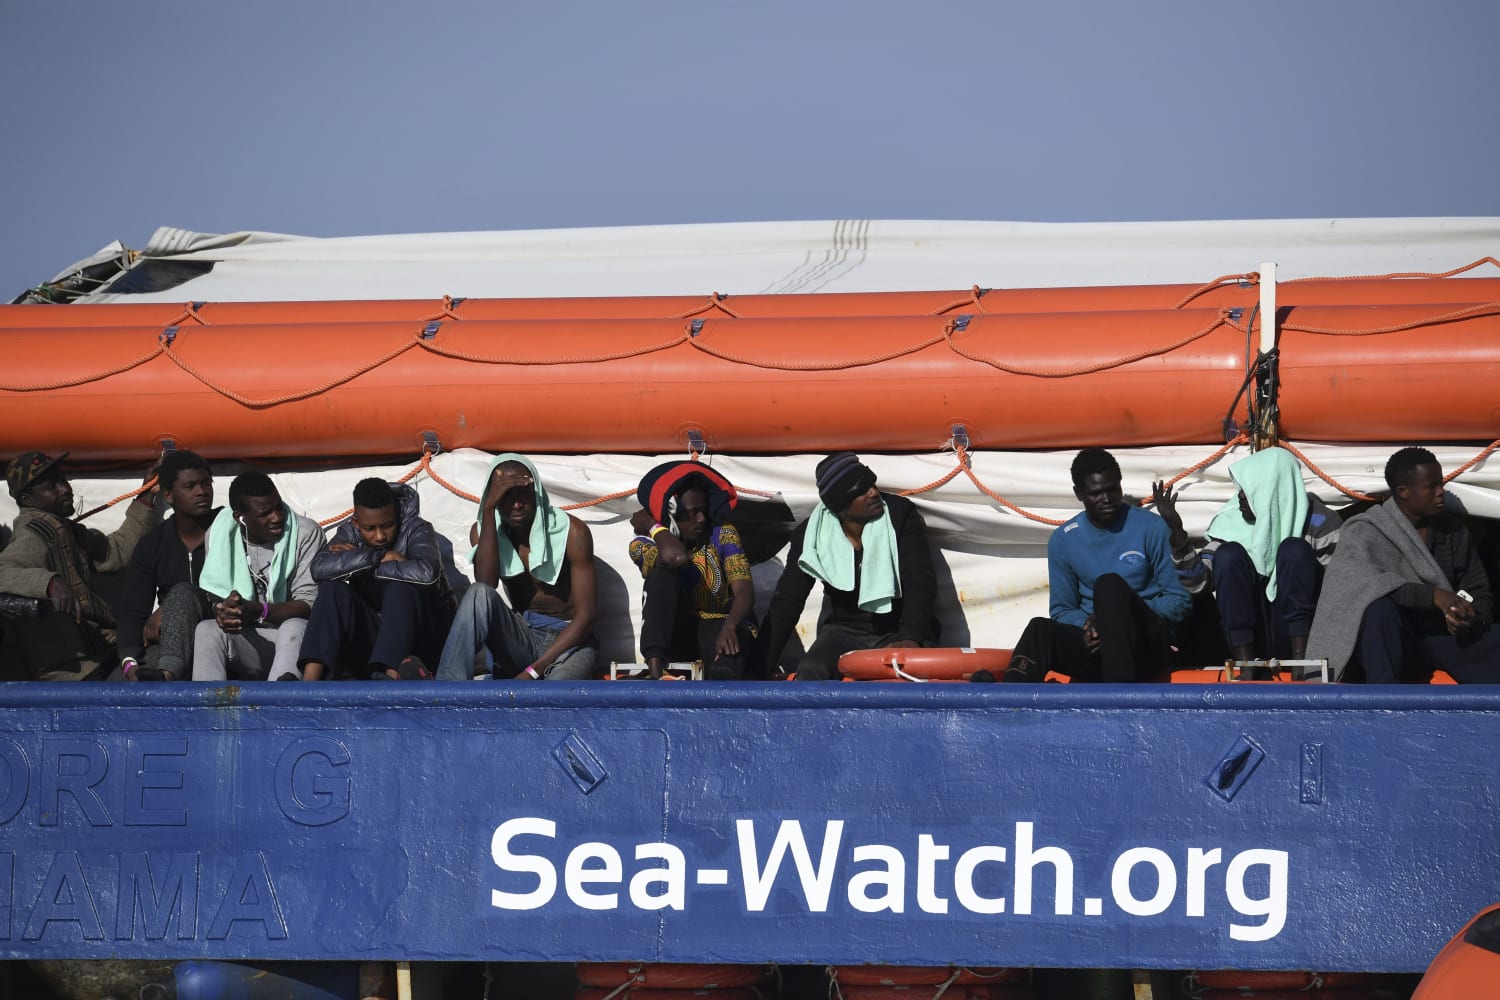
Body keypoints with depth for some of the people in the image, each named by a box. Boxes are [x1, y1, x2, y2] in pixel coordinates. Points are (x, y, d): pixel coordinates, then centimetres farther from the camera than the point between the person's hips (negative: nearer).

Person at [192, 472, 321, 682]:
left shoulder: (306, 533, -5)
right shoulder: (218, 534, 3)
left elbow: (308, 603, -11)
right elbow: (210, 595, 3)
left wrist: (258, 612, -28)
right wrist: (220, 610, -24)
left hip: (293, 642, -2)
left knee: (295, 627, -37)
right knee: (206, 630, -28)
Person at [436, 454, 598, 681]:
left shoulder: (572, 532, -7)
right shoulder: (484, 530, 3)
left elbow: (585, 615, -11)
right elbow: (486, 583, -19)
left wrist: (533, 671, -21)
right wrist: (488, 508, -22)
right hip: (521, 638, 3)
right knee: (479, 594, -31)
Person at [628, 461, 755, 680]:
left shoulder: (723, 535, 0)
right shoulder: (642, 544, -3)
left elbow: (744, 592, -13)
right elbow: (677, 557, -28)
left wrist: (729, 627, -34)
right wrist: (652, 526, -10)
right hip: (673, 634, 0)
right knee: (662, 572, -27)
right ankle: (655, 667, -43)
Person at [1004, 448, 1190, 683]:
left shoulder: (1150, 527, -1)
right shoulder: (1063, 540, 8)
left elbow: (1179, 601, 0)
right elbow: (1062, 610, 14)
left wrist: (1127, 616, -15)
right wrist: (1086, 624, -10)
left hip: (1148, 642, -3)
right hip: (1095, 648, 3)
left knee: (1109, 584, -31)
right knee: (1041, 630, -28)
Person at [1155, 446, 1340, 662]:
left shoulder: (1319, 522, -5)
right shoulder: (1230, 520, 2)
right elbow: (1196, 583, -4)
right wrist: (1175, 531, -17)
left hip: (1296, 637, -2)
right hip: (1248, 638, 2)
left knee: (1294, 549, -20)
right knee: (1228, 554, -18)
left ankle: (1301, 658, -29)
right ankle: (1245, 660, -28)